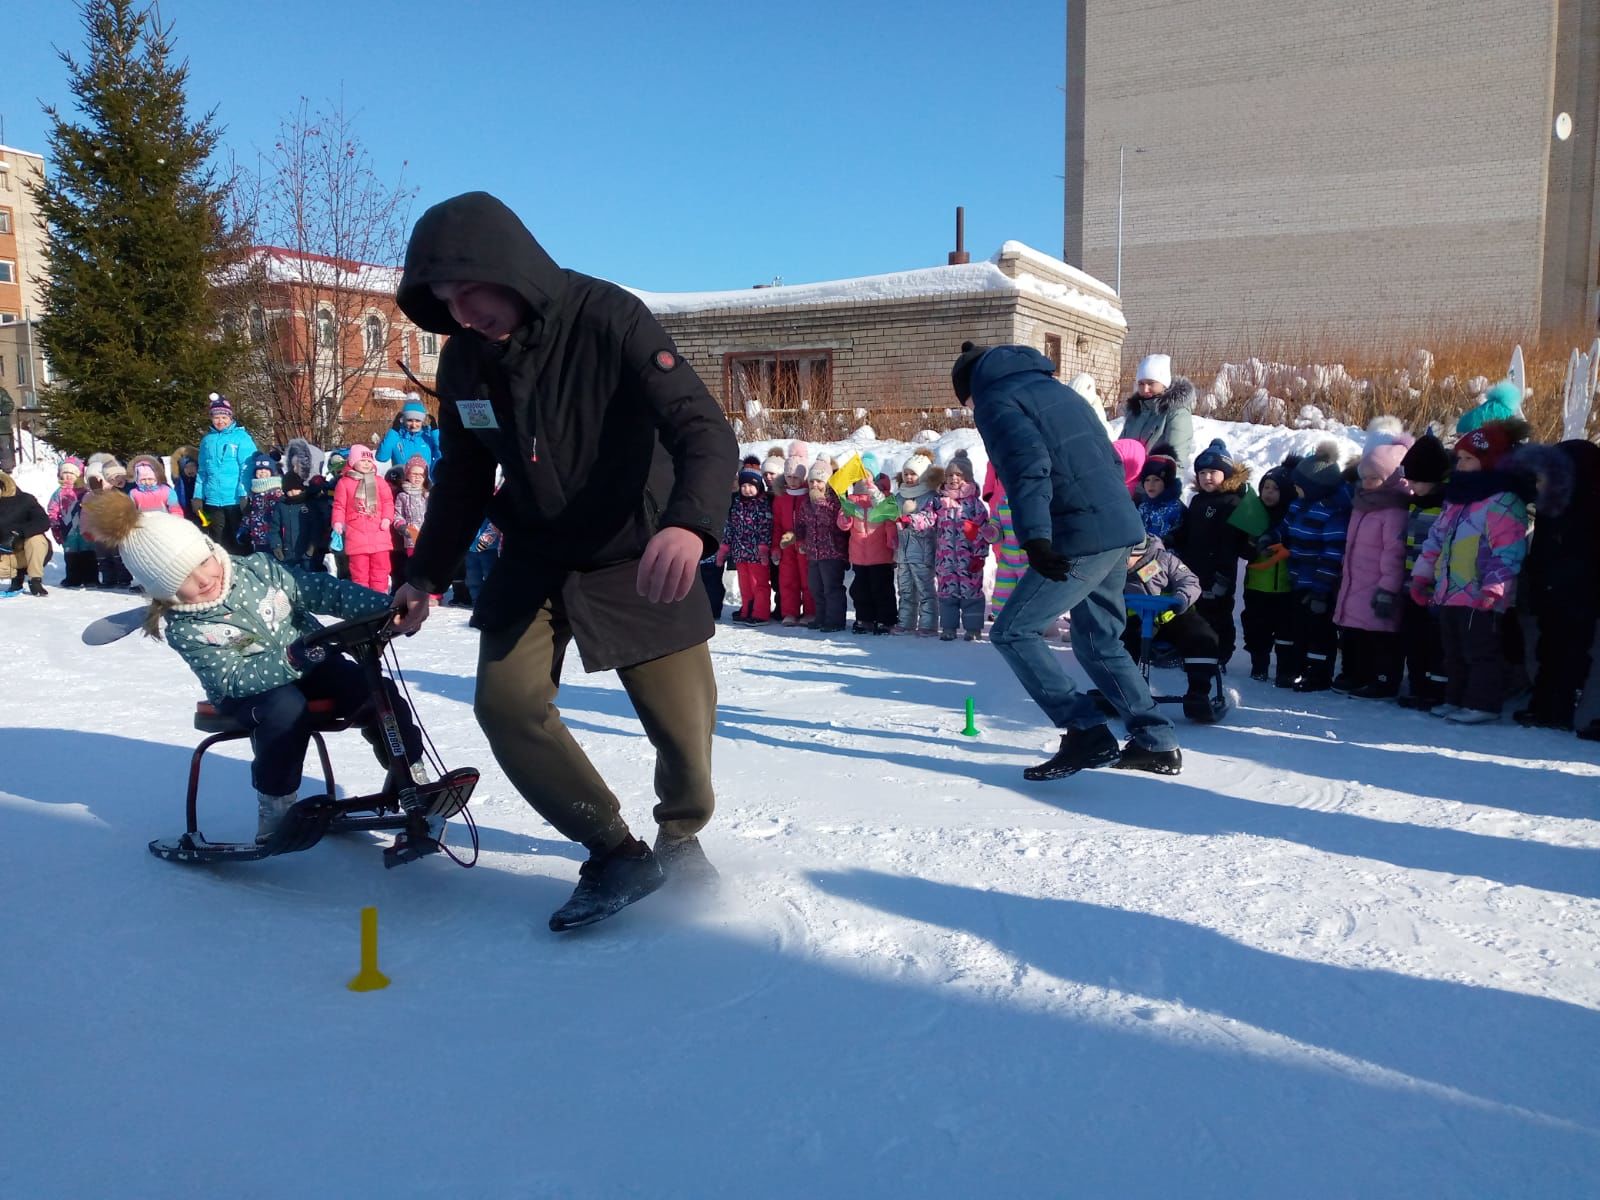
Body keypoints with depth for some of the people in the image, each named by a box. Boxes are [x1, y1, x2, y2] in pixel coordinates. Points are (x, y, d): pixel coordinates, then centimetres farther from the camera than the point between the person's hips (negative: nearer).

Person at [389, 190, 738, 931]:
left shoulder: (609, 319, -22)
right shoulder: (464, 358, -5)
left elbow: (705, 429, -31)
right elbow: (463, 476, 9)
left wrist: (690, 521, -50)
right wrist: (426, 576, 11)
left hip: (635, 557, -4)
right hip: (534, 561, 5)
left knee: (682, 722, -2)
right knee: (506, 704, -9)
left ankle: (682, 834, 31)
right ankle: (616, 854, 5)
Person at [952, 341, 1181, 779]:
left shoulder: (996, 401, -2)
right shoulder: (1057, 388, 23)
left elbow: (1028, 466, -20)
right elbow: (1110, 459, 24)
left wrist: (1035, 537, -29)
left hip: (1081, 538, -9)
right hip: (1121, 530, 9)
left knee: (1012, 632, -1)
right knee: (1099, 641, 20)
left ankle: (1086, 733, -7)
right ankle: (1158, 744, 20)